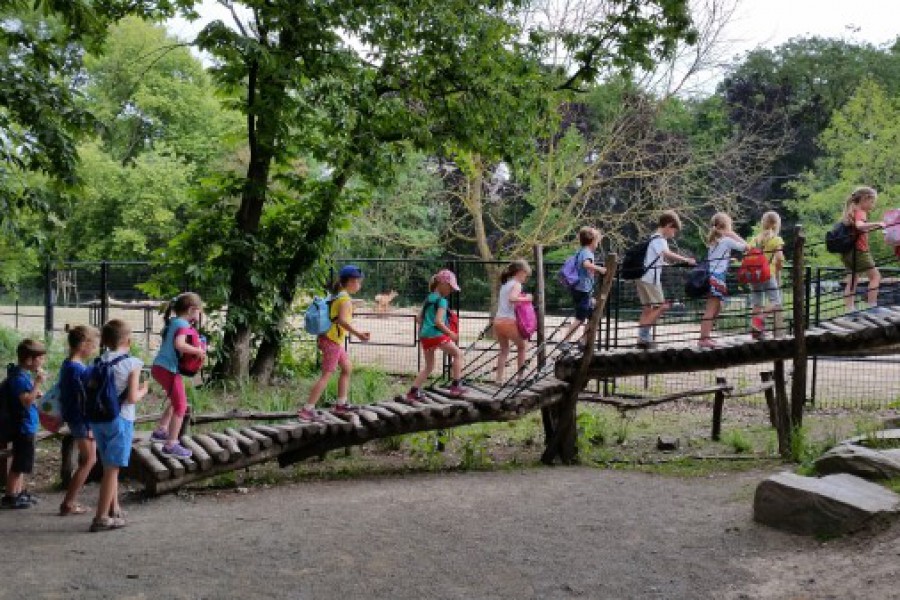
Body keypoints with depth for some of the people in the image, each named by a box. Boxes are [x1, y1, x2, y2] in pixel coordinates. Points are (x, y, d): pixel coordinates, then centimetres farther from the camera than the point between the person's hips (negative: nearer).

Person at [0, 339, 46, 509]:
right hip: (23, 427, -10)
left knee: (22, 463, 19)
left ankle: (20, 493, 29)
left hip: (27, 427, 10)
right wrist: (38, 383, -29)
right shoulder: (19, 377, -20)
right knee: (19, 464, -2)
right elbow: (27, 401, -29)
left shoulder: (25, 374, 9)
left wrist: (36, 393, 6)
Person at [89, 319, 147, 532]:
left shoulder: (98, 362, 5)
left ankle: (114, 510, 32)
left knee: (110, 467, 20)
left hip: (97, 420, 6)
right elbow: (132, 398, -15)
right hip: (119, 420, -6)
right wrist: (143, 390, 3)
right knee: (112, 468, 0)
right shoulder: (132, 363, -11)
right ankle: (101, 518, 1)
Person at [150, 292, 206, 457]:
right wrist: (197, 351, -19)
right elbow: (179, 345, -30)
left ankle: (160, 430, 35)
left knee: (177, 401, 27)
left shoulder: (172, 322, 14)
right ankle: (171, 445, -5)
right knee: (181, 406, -5)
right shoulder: (183, 324, -14)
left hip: (159, 368, 10)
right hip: (169, 370, -10)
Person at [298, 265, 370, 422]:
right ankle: (307, 410, -13)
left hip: (334, 340, 10)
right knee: (327, 375, -10)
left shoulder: (337, 296, 13)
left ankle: (341, 404, 26)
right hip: (333, 340, -10)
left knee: (347, 368, 20)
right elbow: (342, 320, -29)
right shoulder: (345, 298, -15)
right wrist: (358, 334, -32)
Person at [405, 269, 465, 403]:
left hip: (424, 335, 8)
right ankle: (456, 385, 5)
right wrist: (451, 334, -9)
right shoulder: (442, 301, -7)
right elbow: (438, 321, -17)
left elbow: (420, 318, 21)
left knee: (428, 366, 16)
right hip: (437, 335, -8)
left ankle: (412, 393, 7)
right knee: (458, 353, 9)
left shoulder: (428, 299, 18)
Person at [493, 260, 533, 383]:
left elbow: (501, 301, 17)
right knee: (522, 345, 15)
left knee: (504, 350, 17)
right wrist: (525, 298, -11)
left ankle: (499, 379, 12)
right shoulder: (517, 284, -5)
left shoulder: (505, 284, 19)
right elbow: (512, 298, -24)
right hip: (509, 321, -7)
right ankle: (520, 375, 16)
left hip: (498, 321, 7)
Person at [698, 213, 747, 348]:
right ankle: (703, 339, -13)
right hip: (717, 277, -8)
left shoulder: (713, 240, 18)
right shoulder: (727, 240, -3)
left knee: (717, 307, 18)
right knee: (711, 310, -10)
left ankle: (706, 336, 17)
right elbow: (745, 246, 2)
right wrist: (734, 235, 8)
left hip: (712, 276, 8)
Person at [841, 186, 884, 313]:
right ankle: (872, 306, -9)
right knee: (875, 276, -3)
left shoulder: (852, 211, 16)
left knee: (852, 280, 12)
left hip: (848, 252, 9)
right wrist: (877, 224, -33)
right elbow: (859, 226, -33)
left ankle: (850, 309, 9)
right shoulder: (860, 212, -12)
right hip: (859, 250, -9)